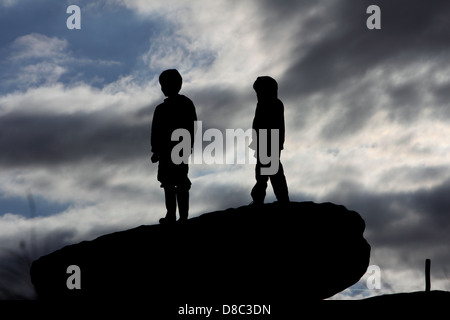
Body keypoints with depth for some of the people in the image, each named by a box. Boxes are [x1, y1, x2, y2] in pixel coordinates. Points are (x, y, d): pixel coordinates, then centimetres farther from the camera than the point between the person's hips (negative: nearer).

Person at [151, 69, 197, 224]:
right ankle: (183, 216, 16)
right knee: (182, 182, 13)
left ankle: (171, 216, 7)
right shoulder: (188, 104, 1)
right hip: (184, 150, 6)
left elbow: (157, 134, -14)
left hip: (167, 152, -6)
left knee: (169, 184, 3)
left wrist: (156, 152, -3)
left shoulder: (162, 109, -19)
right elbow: (193, 128, 9)